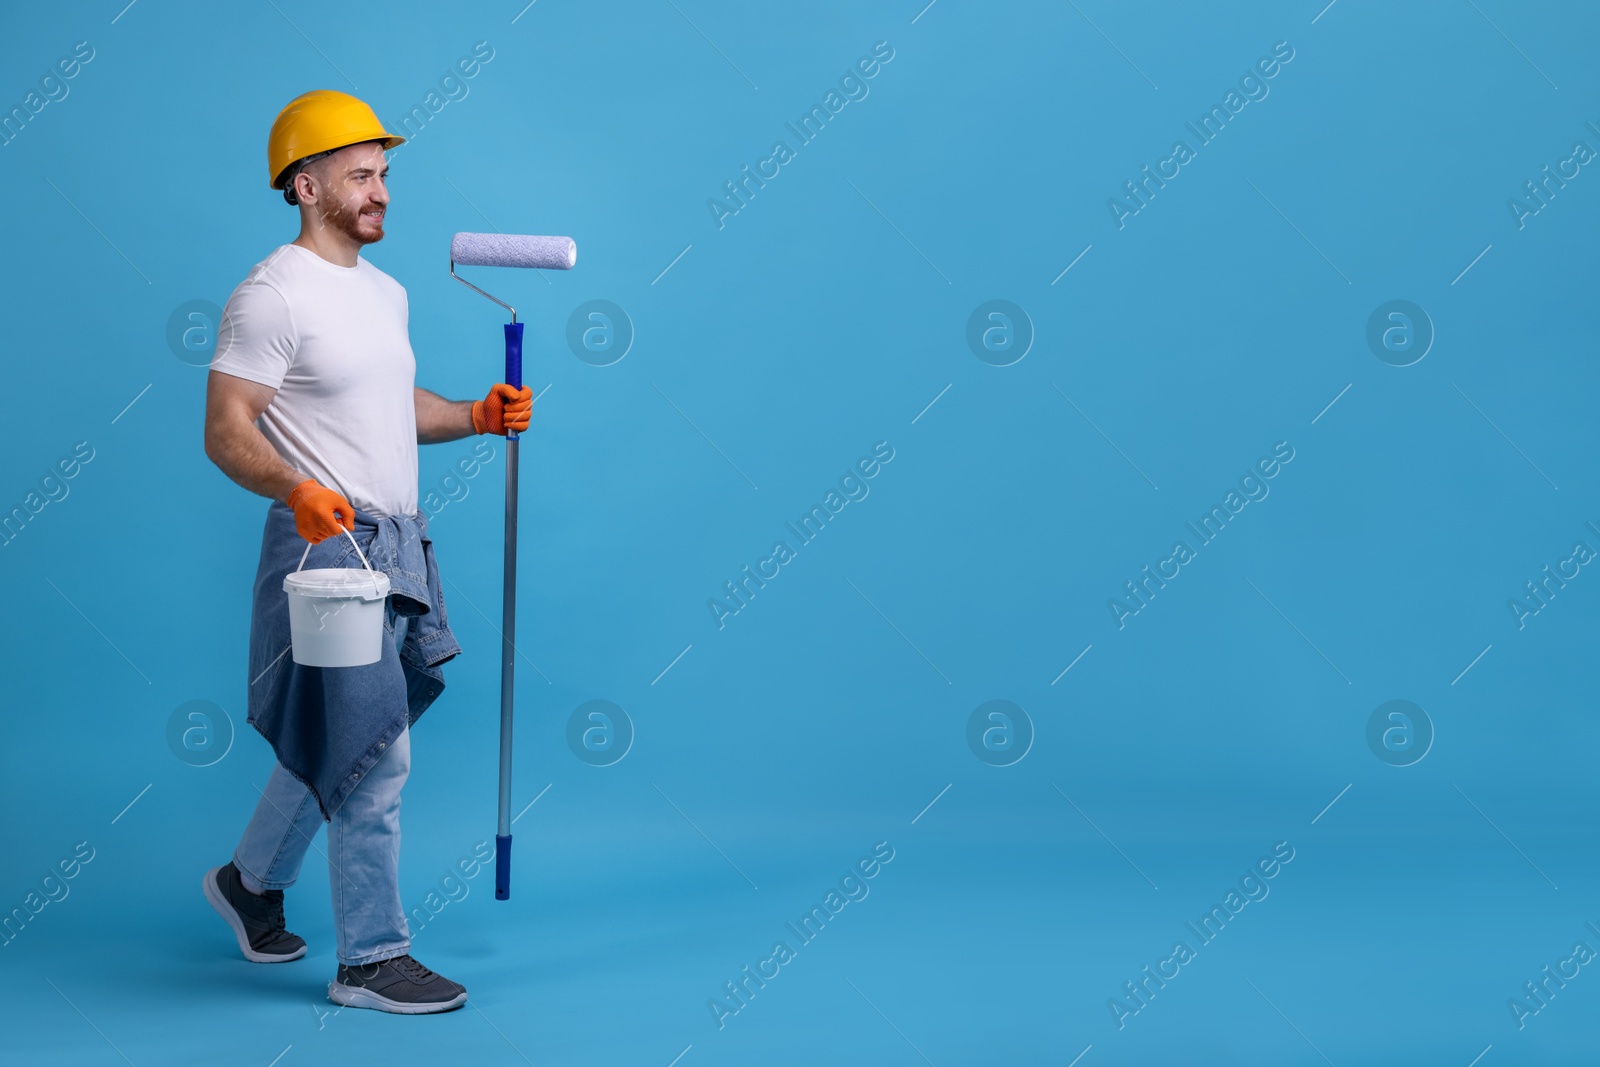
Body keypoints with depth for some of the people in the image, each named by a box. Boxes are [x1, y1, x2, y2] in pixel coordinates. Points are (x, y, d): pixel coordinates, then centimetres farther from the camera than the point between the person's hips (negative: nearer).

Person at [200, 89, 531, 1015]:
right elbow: (227, 431, -17)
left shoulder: (386, 291, 15)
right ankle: (370, 959, 5)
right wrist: (297, 488, -34)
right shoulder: (274, 295, -13)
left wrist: (479, 416, 9)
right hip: (326, 545, -9)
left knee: (334, 737, 19)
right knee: (375, 754, -7)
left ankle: (252, 879, 40)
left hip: (395, 545, 9)